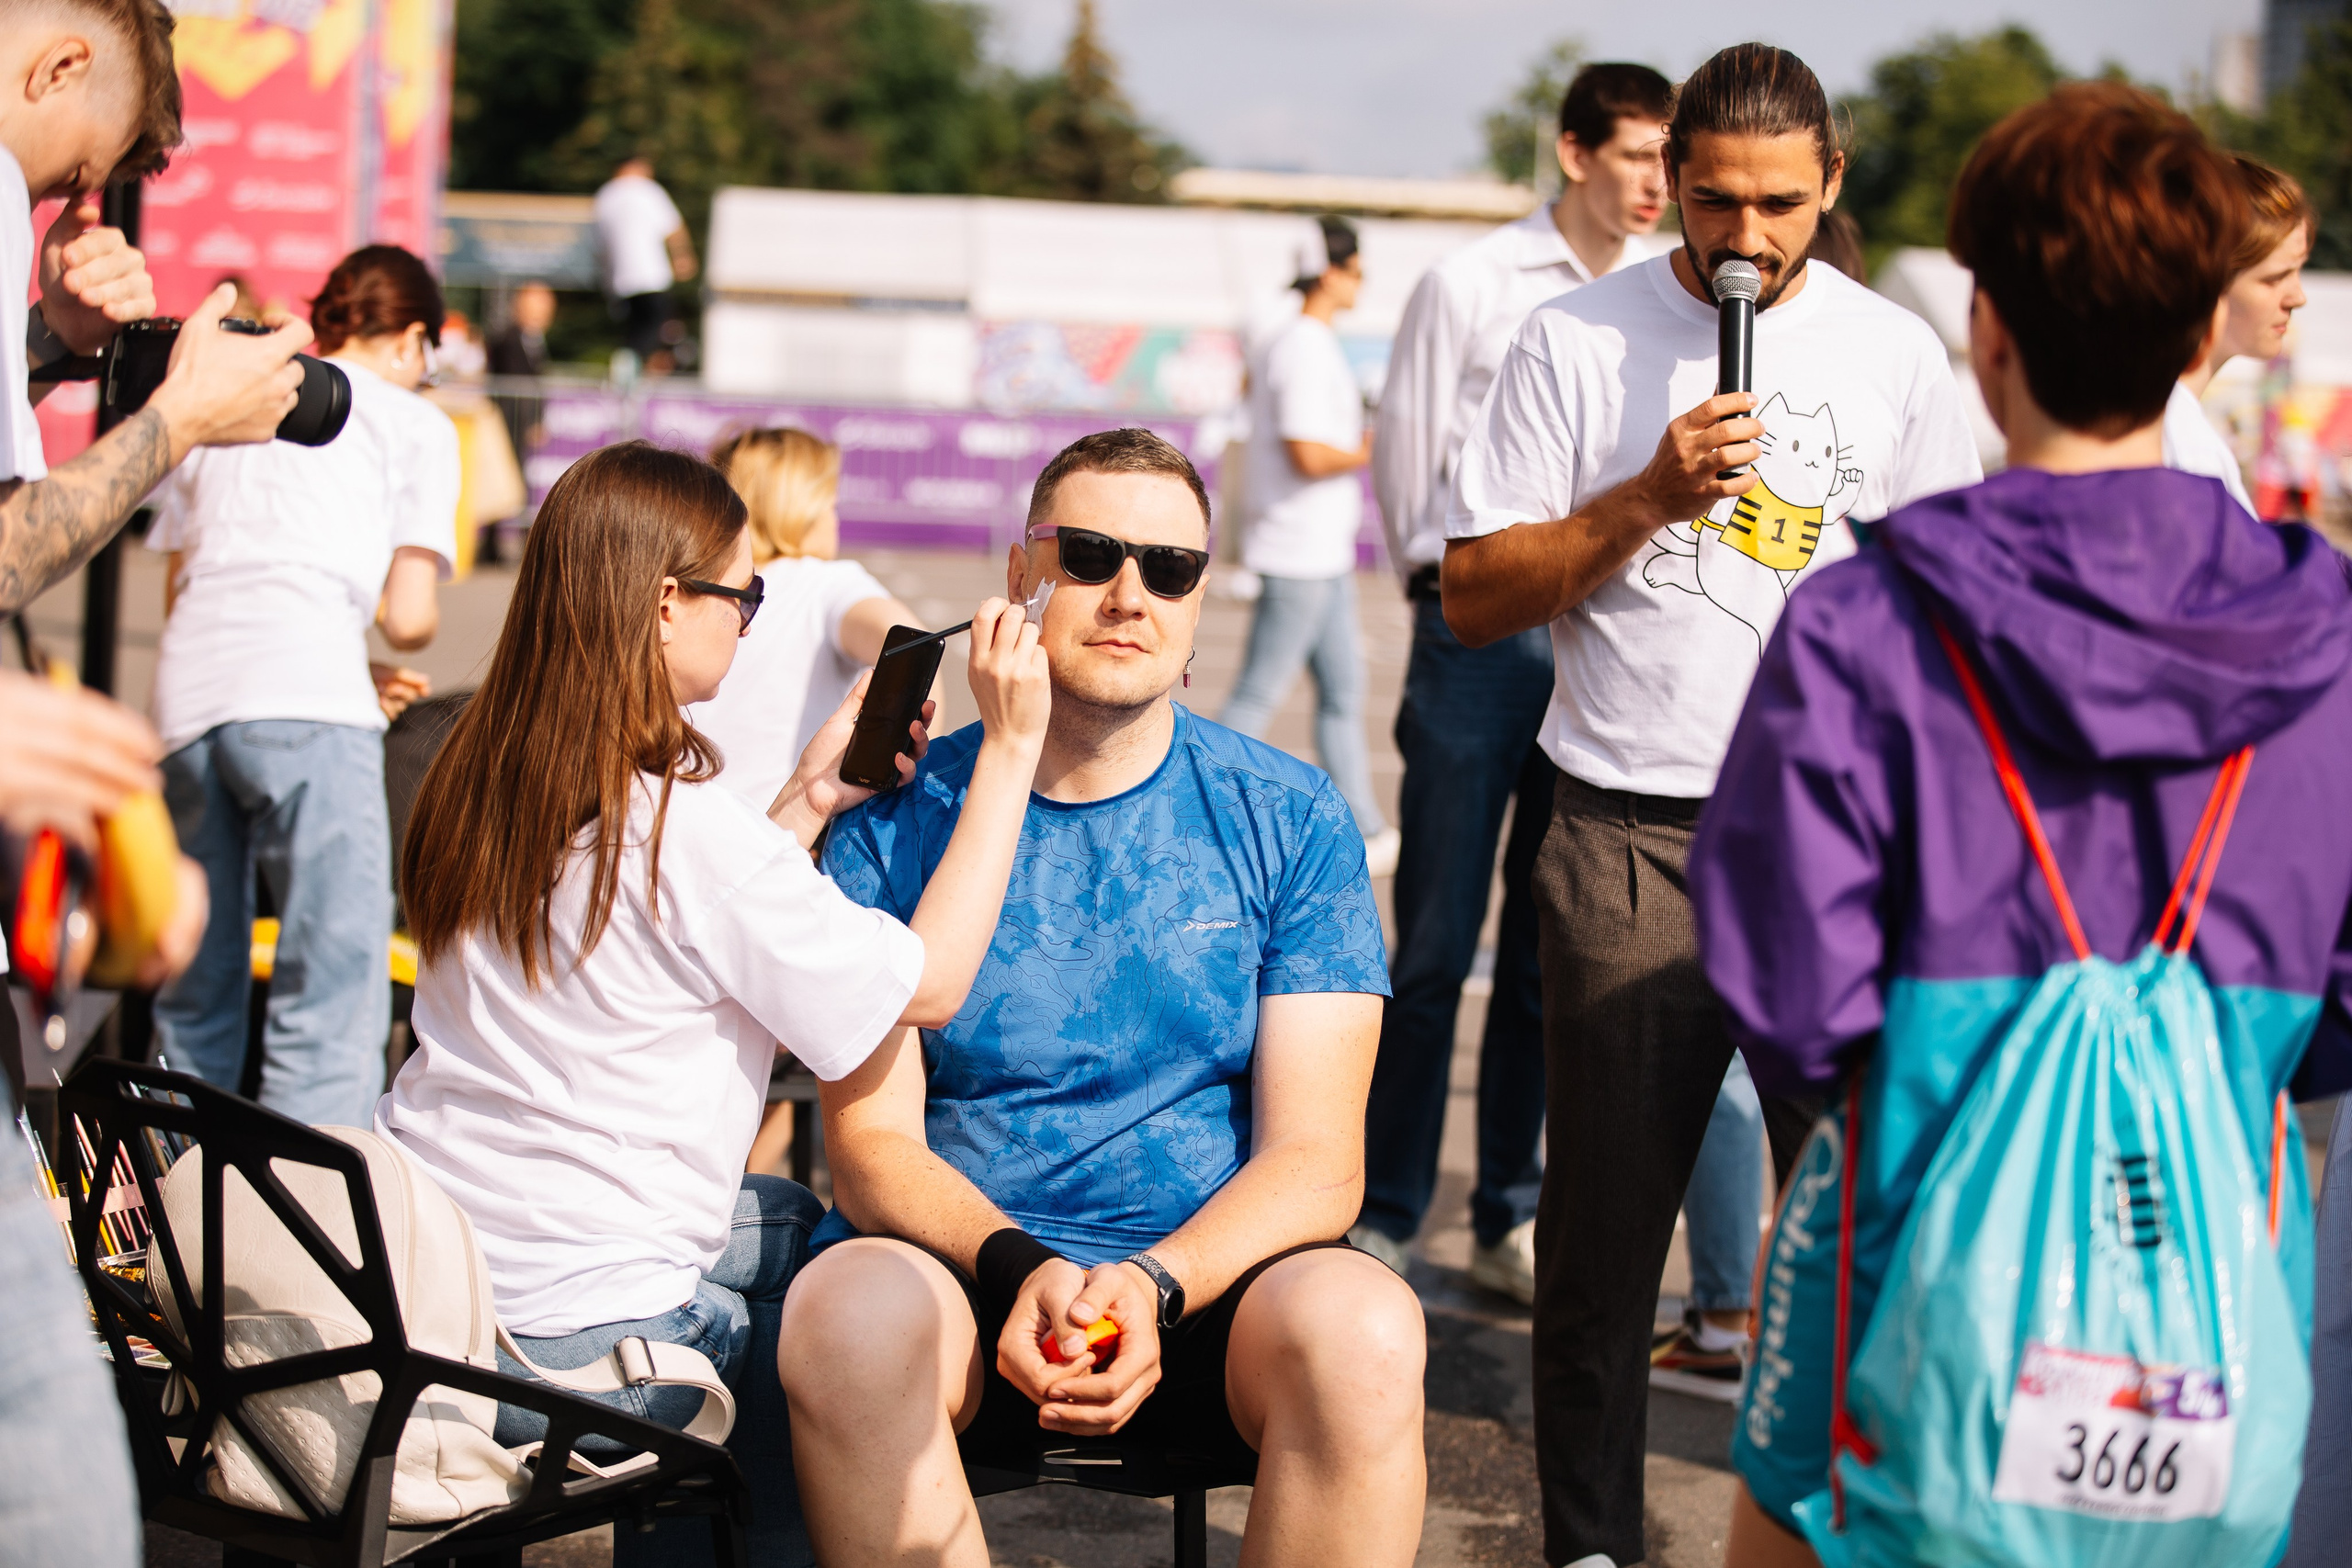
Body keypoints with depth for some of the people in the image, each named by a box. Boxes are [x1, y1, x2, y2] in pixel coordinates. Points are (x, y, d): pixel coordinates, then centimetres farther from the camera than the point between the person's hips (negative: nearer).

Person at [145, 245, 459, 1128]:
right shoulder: (412, 423, 14)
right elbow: (409, 618, 5)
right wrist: (401, 638, 30)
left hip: (188, 692, 5)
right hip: (308, 699, -5)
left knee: (197, 991, 13)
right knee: (336, 986, -9)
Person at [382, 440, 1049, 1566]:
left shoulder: (484, 785, 3)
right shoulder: (684, 828, -21)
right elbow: (927, 984, -13)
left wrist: (809, 802, 15)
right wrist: (1011, 749, -9)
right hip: (563, 1343, -8)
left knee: (794, 1223, 26)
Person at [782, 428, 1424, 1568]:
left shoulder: (1290, 820, 5)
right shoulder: (897, 821, 5)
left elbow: (1316, 1162, -1)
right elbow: (870, 1143, -1)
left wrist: (1152, 1286, -21)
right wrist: (1016, 1268, -22)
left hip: (1214, 1273, 0)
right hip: (958, 1263, 0)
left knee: (1362, 1328, -33)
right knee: (849, 1314, -35)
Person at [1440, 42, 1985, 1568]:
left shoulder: (1899, 353, 7)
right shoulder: (1578, 341, 3)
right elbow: (1476, 596, 1)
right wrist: (1649, 496, -12)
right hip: (1629, 838, -1)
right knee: (1608, 1206, 4)